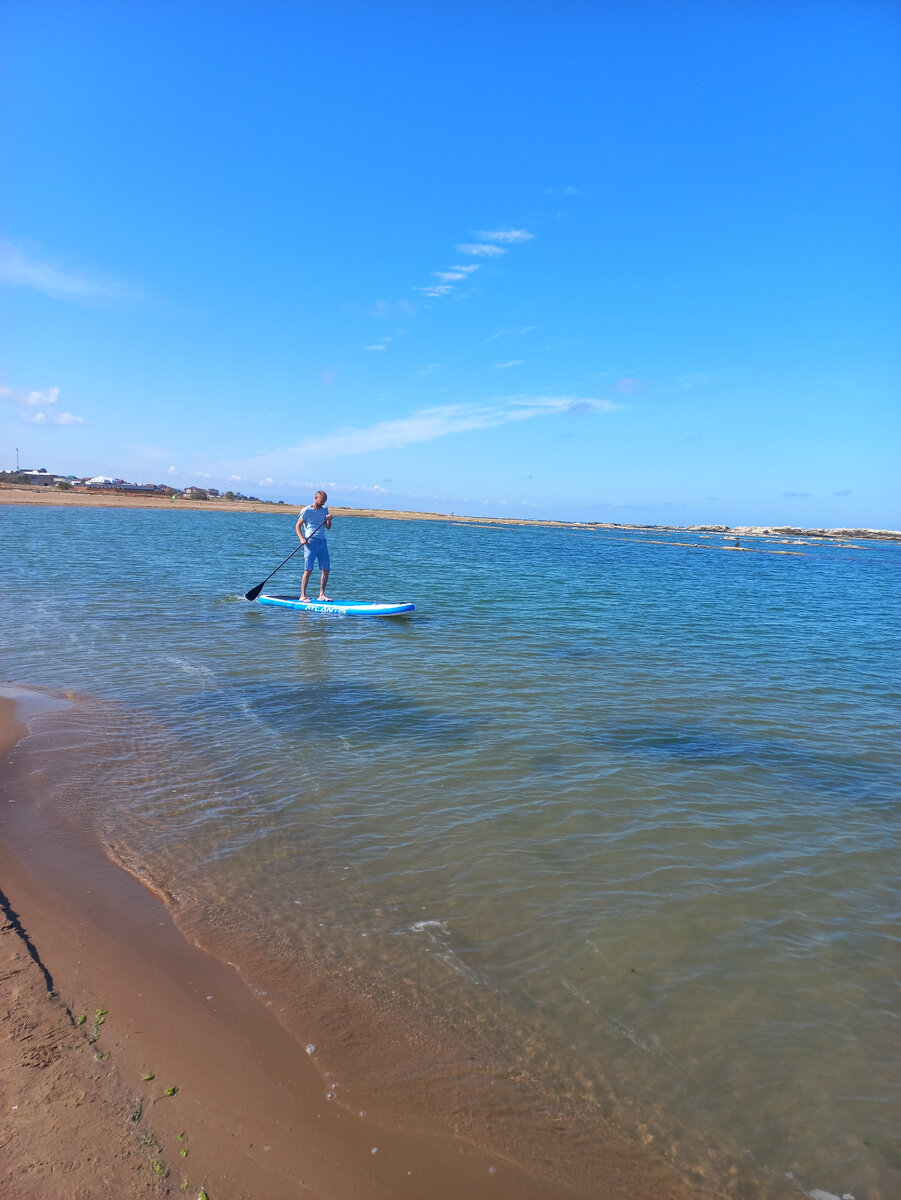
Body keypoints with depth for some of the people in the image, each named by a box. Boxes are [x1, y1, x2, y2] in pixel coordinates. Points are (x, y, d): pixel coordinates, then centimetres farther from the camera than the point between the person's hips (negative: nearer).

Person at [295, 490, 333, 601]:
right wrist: (302, 539, -14)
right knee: (308, 569, -10)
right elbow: (298, 526, 0)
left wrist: (329, 520, -5)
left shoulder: (324, 510, 15)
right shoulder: (306, 510, -1)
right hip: (310, 541, -6)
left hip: (322, 541, 6)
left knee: (326, 569, 1)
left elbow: (328, 527, 17)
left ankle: (322, 594, 9)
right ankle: (303, 595, -8)